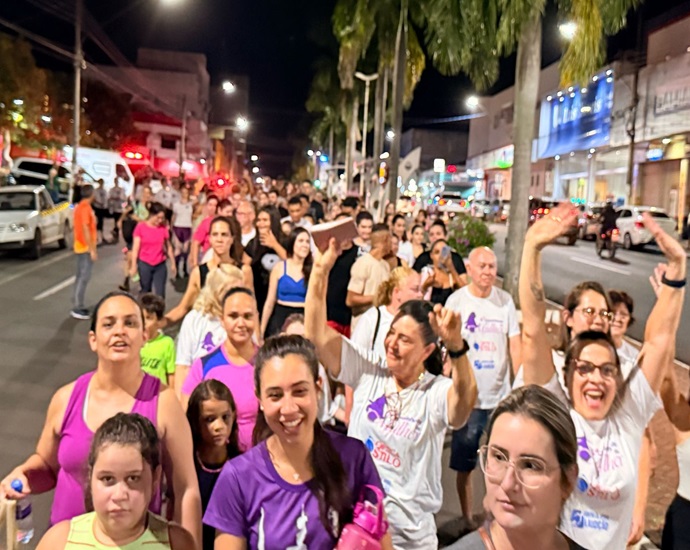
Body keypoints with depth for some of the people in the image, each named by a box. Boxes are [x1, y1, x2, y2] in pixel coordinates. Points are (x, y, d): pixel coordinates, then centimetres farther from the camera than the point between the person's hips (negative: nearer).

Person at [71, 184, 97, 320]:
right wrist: (92, 249, -20)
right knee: (84, 277, -7)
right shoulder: (86, 208, -17)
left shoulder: (79, 207, 13)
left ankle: (77, 305, 20)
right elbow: (86, 229, -21)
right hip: (86, 248, -10)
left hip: (80, 247, 10)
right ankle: (77, 308, -6)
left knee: (81, 277, 14)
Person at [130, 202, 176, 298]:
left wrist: (173, 263, 12)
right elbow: (136, 248, -8)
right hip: (144, 264, -1)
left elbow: (168, 247, 9)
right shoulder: (141, 227, -8)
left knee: (160, 294, -2)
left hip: (160, 265, 1)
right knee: (145, 292, 12)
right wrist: (133, 266, -12)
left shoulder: (164, 228, -2)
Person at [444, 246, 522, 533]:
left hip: (501, 396, 2)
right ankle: (467, 518, 25)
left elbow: (515, 345, 2)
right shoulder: (456, 300, -5)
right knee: (464, 464, 8)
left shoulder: (505, 300, 2)